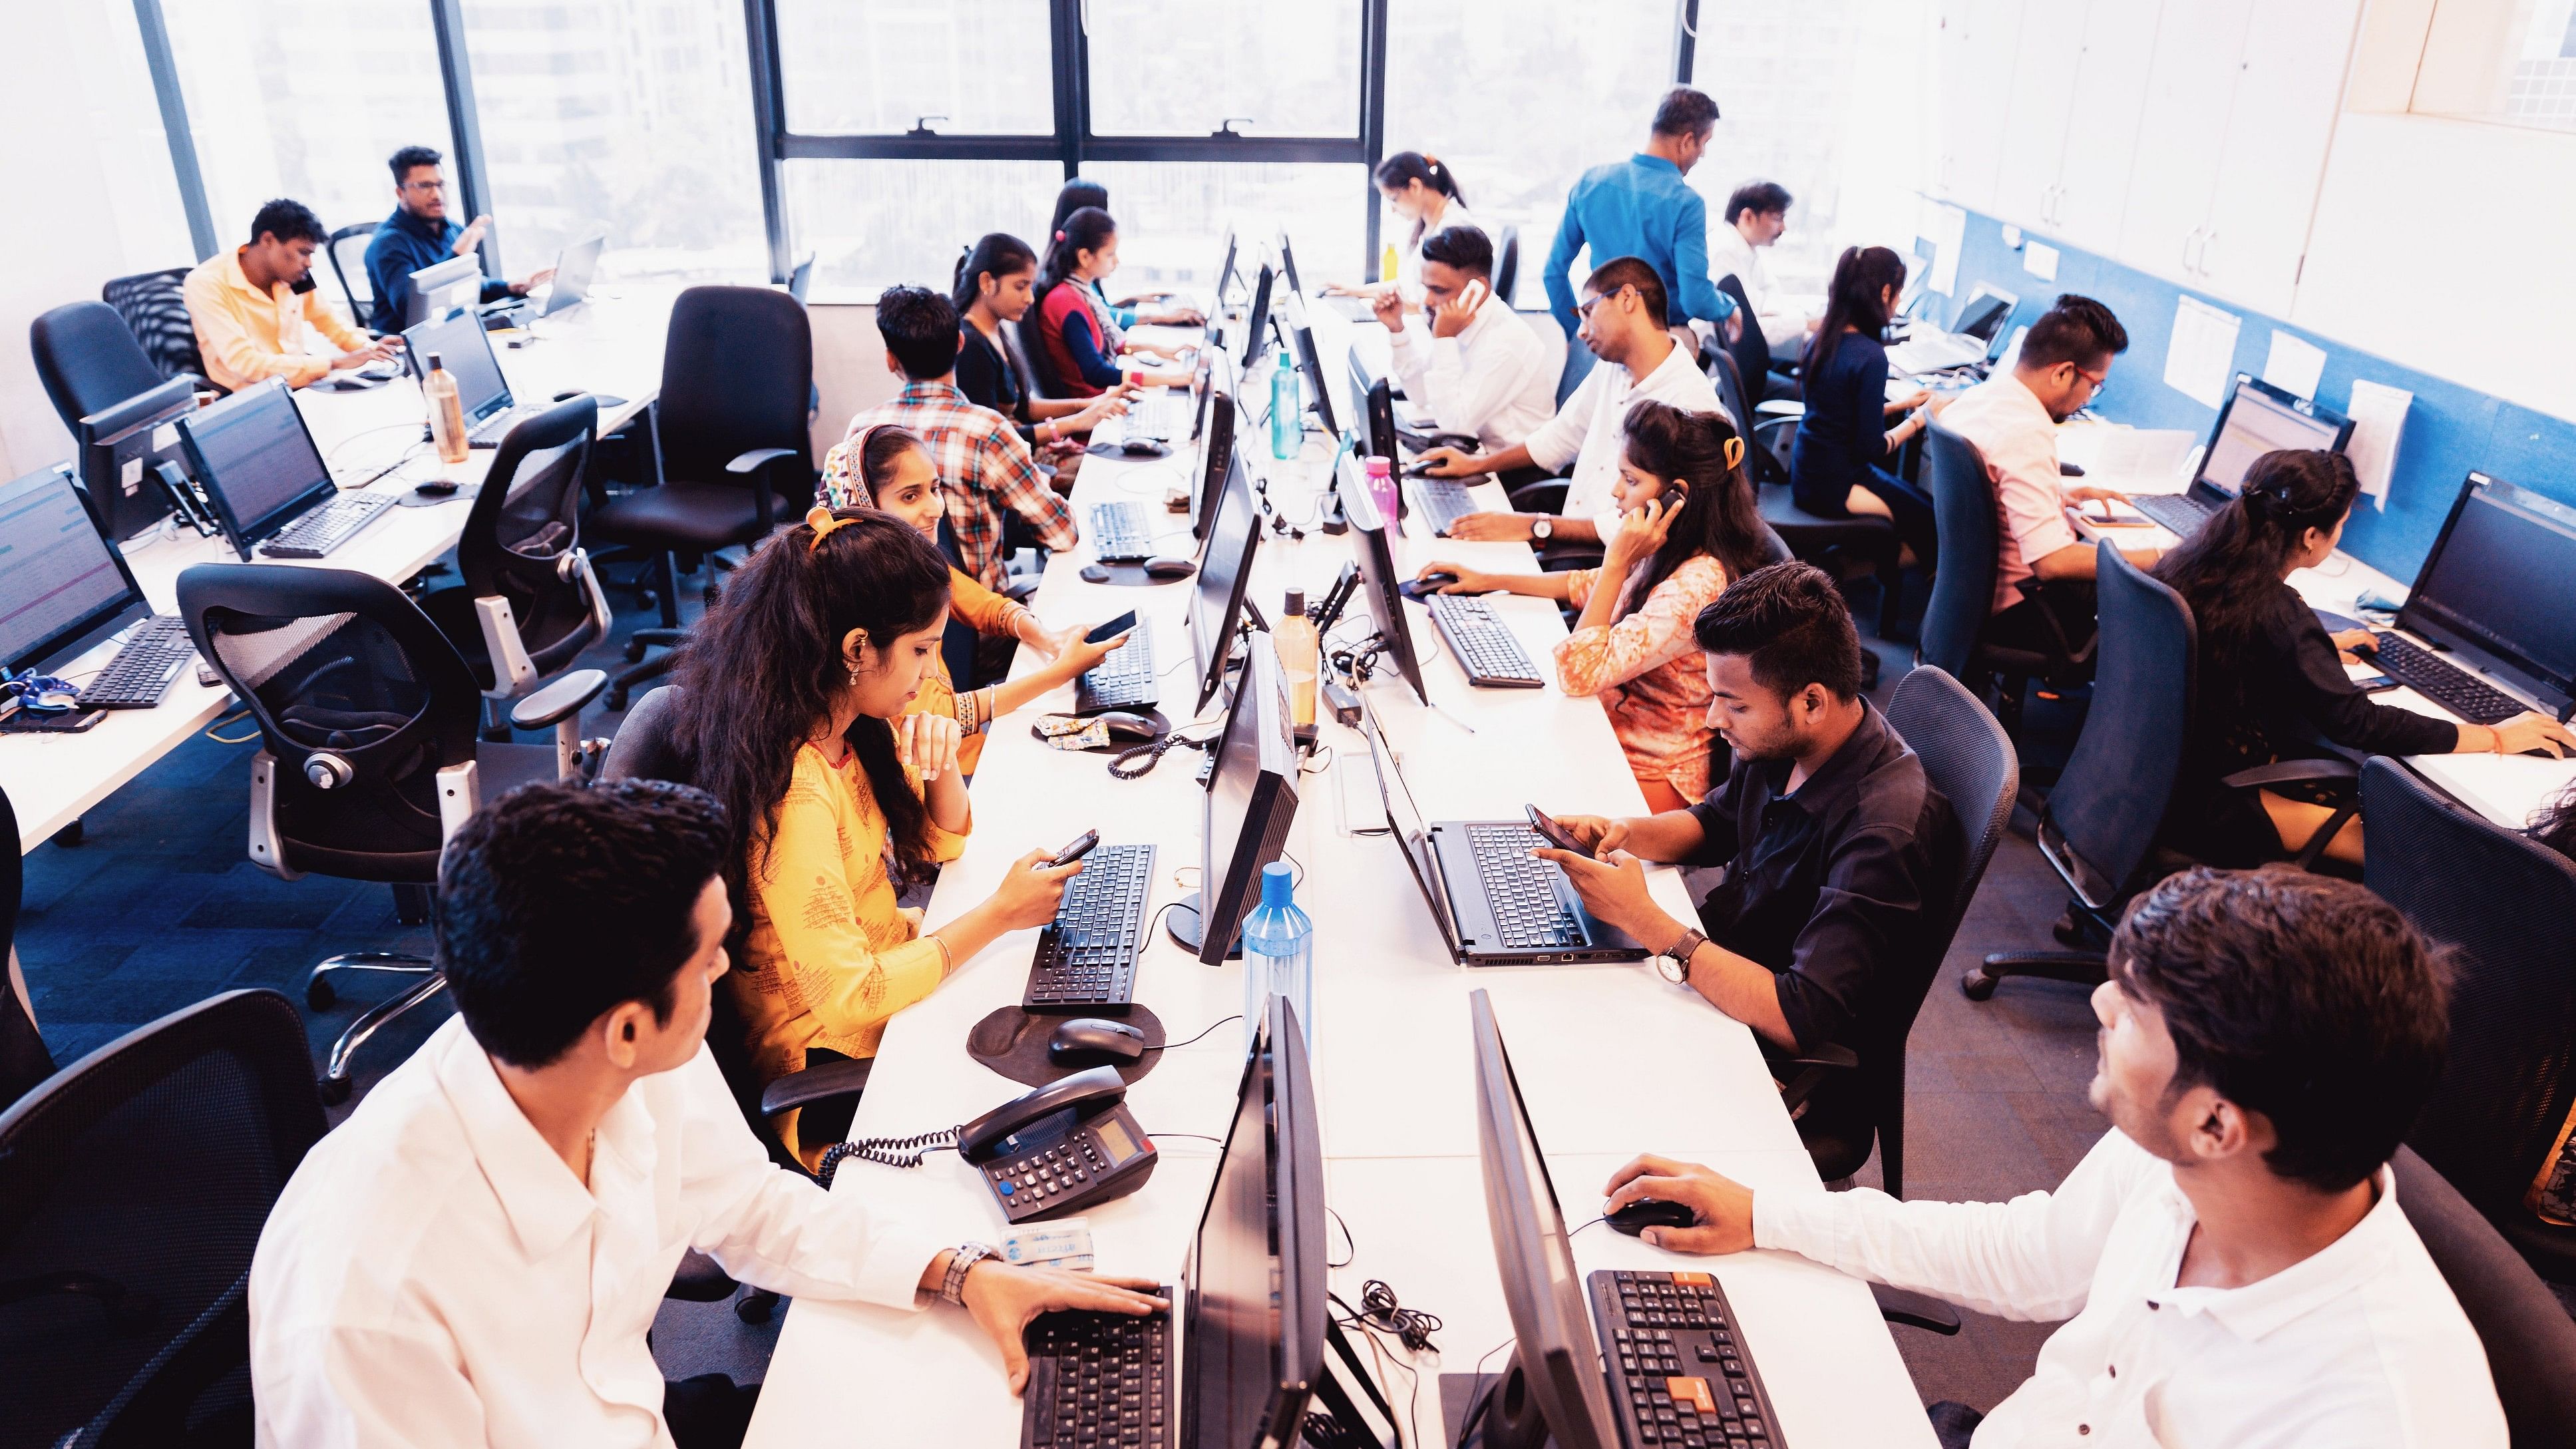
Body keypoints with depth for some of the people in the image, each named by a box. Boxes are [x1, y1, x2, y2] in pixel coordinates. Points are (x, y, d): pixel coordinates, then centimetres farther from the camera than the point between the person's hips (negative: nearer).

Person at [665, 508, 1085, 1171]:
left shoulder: (850, 728, -4)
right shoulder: (792, 793, -31)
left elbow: (940, 844, 9)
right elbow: (849, 996, -28)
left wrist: (941, 763, -12)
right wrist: (998, 914, -23)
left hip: (889, 963, 8)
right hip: (833, 1056, -8)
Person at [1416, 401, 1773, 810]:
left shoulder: (1697, 585, -27)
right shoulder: (1674, 557, 2)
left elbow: (1578, 672, -30)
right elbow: (1586, 585, 22)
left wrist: (1617, 563, -26)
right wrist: (1489, 580, 16)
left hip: (1652, 775, -9)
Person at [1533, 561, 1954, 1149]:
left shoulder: (1884, 831, -31)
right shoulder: (1781, 743, -6)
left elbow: (1802, 1021, -35)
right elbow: (1715, 824, 15)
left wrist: (1644, 921, -33)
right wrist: (1626, 833, -7)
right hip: (1719, 974, 8)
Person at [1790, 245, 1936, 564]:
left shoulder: (1824, 337, 2)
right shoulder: (1870, 356, -23)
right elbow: (1872, 448, -18)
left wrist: (1899, 404, 18)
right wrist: (1918, 419, -3)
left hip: (1806, 469, 9)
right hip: (1831, 486, -9)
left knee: (1919, 499, 19)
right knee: (1931, 519, 1)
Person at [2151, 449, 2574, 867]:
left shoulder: (2199, 559, -2)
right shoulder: (2277, 612, -26)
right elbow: (2356, 722, -23)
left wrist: (2320, 646, 30)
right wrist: (2494, 737, -13)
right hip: (2203, 802, -8)